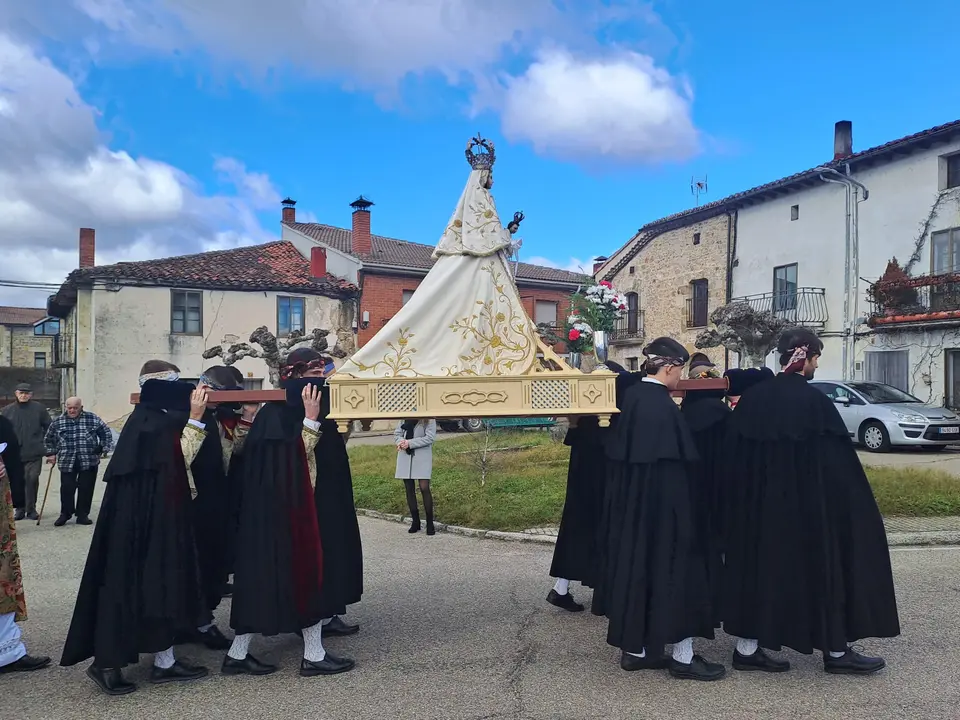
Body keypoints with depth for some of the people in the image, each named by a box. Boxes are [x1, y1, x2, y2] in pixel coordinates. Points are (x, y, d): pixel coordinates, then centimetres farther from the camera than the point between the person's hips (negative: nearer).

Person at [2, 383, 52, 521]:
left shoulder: (38, 408, 2)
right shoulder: (7, 410, 6)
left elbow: (48, 426, 6)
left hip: (34, 453, -2)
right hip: (14, 454, 2)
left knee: (32, 479, -6)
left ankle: (31, 509, 5)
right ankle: (20, 508, 19)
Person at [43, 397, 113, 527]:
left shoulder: (92, 419, 0)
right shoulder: (57, 423, 4)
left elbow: (106, 433, 7)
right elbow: (48, 439, 19)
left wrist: (104, 448, 1)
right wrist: (51, 453, 13)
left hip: (89, 462, -1)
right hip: (67, 462, 1)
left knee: (86, 489, 3)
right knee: (67, 489, 0)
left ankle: (82, 515, 15)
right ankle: (65, 514, 17)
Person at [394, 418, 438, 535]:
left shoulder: (429, 419, -6)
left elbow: (430, 438, -13)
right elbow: (397, 434, 12)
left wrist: (409, 443, -18)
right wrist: (401, 442, -12)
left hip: (422, 457, -5)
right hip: (405, 456, 5)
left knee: (424, 488, -8)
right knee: (409, 489, 8)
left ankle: (430, 523, 3)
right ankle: (415, 522, 20)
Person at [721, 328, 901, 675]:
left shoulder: (753, 397, 1)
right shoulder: (814, 400, -14)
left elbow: (734, 455, 5)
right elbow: (839, 463, -11)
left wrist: (743, 501, 15)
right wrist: (854, 501, 1)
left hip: (757, 505, 5)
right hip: (807, 506, -5)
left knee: (761, 567, 13)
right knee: (822, 567, 10)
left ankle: (747, 647, 17)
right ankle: (837, 651, 22)